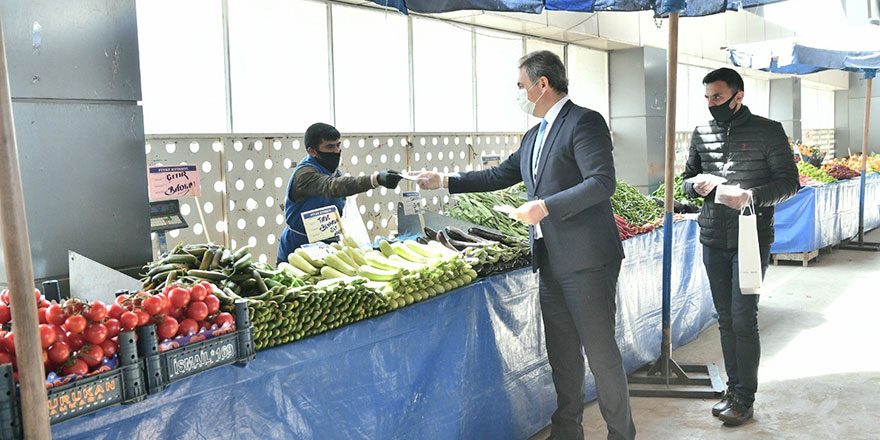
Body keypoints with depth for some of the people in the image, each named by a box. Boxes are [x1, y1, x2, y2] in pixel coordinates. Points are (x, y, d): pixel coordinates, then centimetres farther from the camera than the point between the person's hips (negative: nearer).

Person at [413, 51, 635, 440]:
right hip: (551, 262, 9)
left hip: (587, 261, -8)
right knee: (562, 354, 16)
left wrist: (545, 207, -23)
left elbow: (603, 182, -19)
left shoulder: (584, 122, -9)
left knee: (601, 352, 1)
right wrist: (444, 181, 21)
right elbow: (500, 176, 25)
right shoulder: (533, 136, 18)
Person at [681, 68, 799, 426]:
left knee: (743, 319, -4)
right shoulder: (701, 134, 9)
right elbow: (687, 179, 15)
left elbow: (789, 182, -4)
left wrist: (752, 196, -21)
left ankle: (745, 398, 9)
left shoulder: (768, 131, -4)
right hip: (713, 240, 4)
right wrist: (697, 186, -8)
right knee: (725, 318, 12)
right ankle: (733, 388, 24)